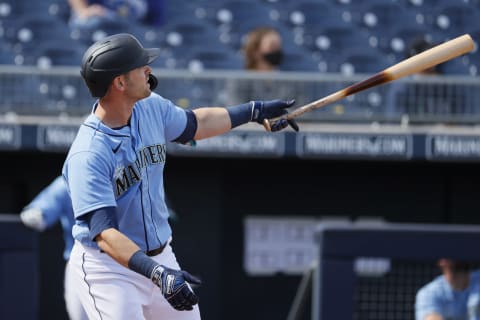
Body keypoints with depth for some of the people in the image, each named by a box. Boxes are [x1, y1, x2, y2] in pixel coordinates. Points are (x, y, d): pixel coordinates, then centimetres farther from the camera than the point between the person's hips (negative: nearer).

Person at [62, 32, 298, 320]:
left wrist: (254, 111, 26)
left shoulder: (150, 108, -3)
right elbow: (104, 233, -35)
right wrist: (157, 273, -46)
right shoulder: (87, 155, -27)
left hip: (161, 260, 8)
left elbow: (193, 124, 20)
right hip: (108, 267, -8)